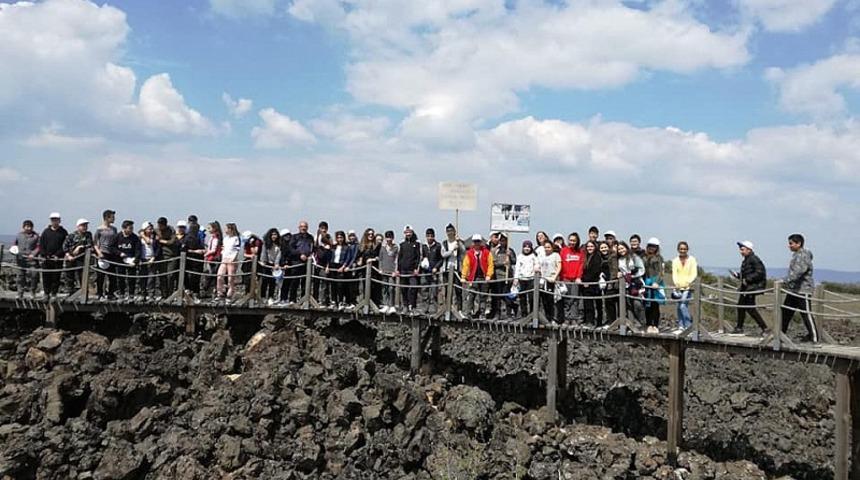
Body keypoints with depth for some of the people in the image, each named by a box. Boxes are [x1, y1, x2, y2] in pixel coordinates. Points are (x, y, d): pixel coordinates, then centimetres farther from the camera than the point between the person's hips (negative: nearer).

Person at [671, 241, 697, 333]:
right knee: (680, 306, 4)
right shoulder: (675, 260, 8)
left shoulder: (692, 260, 1)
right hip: (678, 287, 3)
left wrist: (689, 283, -22)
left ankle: (689, 325, -6)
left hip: (688, 287, -3)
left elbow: (694, 274, -5)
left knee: (683, 305, -16)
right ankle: (681, 326, 12)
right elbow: (674, 273, -1)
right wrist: (676, 283, -19)